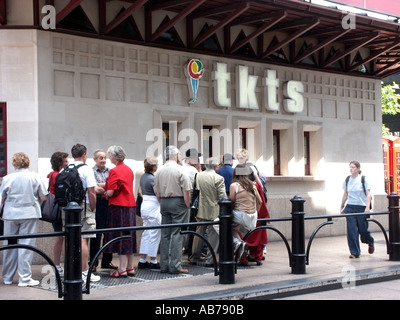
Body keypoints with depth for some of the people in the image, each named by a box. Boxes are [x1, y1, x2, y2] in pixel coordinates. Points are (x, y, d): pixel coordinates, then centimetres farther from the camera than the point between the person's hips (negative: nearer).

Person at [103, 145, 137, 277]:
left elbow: (110, 192, -17)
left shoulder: (115, 171, -13)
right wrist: (108, 191, 16)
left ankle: (122, 269, -3)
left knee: (120, 237, -4)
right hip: (131, 205, 8)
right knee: (129, 236, 12)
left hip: (118, 206, -8)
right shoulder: (129, 170, 12)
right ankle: (130, 268, 17)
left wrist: (105, 193, 4)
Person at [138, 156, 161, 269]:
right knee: (154, 234, -2)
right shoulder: (152, 178, -16)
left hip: (144, 204, 9)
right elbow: (159, 195, -16)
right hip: (153, 207, -9)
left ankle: (142, 260, 12)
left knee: (146, 233, 12)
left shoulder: (143, 177, 11)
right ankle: (153, 261, 3)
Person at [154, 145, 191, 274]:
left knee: (165, 234, 9)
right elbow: (186, 191, -13)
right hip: (178, 202, -5)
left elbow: (156, 191, 10)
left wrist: (162, 203, 17)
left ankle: (164, 265, 10)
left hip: (164, 202, 5)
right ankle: (175, 266, -6)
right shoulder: (180, 170, -10)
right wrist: (187, 206, -5)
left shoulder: (159, 171, 6)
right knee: (177, 234, -4)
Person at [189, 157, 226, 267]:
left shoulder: (198, 176, 0)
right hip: (214, 211, -5)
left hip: (201, 210, 5)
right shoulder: (218, 178, -14)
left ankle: (194, 258, 23)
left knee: (199, 234, 15)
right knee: (213, 235, 4)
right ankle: (209, 260, 6)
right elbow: (222, 196, -13)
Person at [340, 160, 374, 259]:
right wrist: (342, 207, 16)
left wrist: (367, 207, -17)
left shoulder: (363, 180, -4)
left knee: (363, 229, 3)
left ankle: (370, 243, 36)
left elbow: (368, 194, -6)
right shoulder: (347, 180, 7)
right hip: (350, 207, 3)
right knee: (351, 230, -5)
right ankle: (354, 252, 1)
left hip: (361, 207, -3)